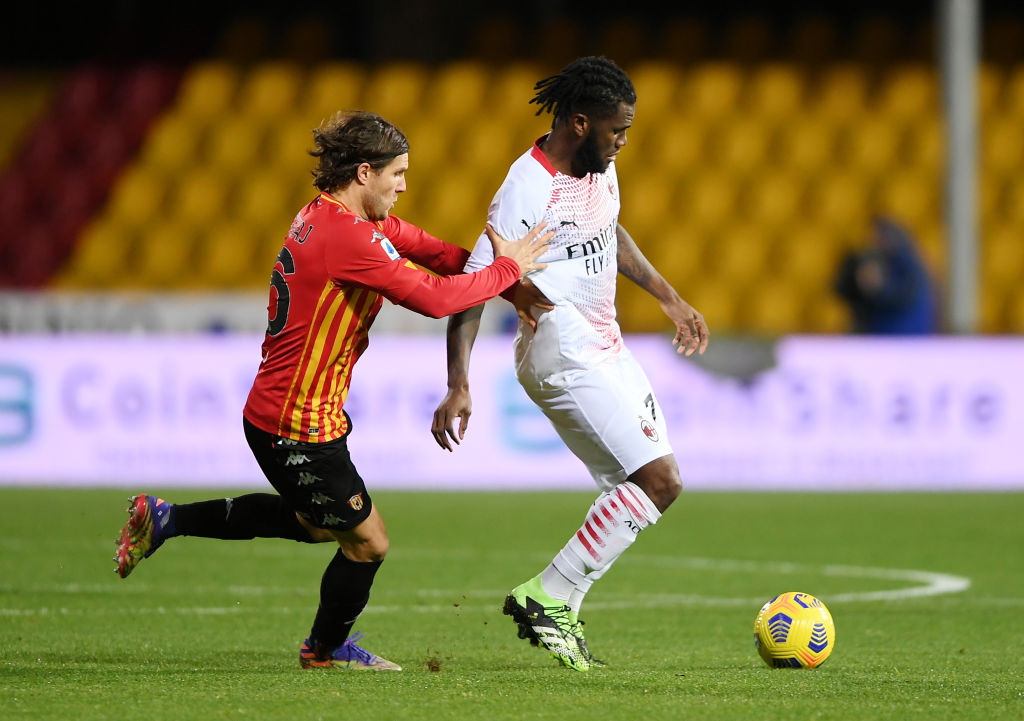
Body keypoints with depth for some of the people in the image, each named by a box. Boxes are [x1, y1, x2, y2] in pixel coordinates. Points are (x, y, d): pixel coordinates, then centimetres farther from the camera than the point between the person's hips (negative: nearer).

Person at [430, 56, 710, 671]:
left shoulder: (599, 167, 6)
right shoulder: (526, 190, -21)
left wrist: (669, 298, 29)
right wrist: (458, 385, -26)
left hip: (607, 349, 10)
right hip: (565, 358, -10)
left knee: (646, 488, 9)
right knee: (659, 480, -17)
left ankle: (558, 615, 13)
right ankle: (545, 599, -11)